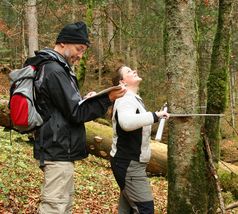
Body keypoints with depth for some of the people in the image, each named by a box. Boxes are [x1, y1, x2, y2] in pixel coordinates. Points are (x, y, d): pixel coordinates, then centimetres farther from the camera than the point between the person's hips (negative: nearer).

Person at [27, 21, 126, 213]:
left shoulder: (49, 67, 16)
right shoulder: (56, 71, -17)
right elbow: (76, 113, -18)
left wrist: (84, 100, 10)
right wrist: (108, 99, -17)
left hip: (58, 149, 11)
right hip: (59, 151, -11)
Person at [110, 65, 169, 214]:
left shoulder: (134, 99, 17)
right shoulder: (125, 99, -18)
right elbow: (126, 123, -38)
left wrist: (154, 117, 7)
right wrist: (154, 116, -32)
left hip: (131, 163, 11)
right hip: (128, 163, -11)